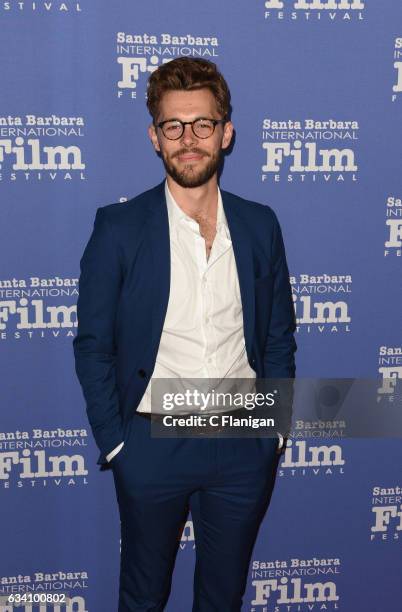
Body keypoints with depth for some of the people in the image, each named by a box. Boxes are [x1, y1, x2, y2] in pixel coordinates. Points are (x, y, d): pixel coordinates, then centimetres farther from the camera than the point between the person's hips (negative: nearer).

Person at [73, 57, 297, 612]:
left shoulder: (260, 226, 1)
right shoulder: (119, 228, -8)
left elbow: (279, 337, 7)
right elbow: (92, 346, -5)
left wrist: (276, 427, 2)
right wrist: (113, 442, -7)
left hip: (244, 447, 2)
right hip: (153, 445, -2)